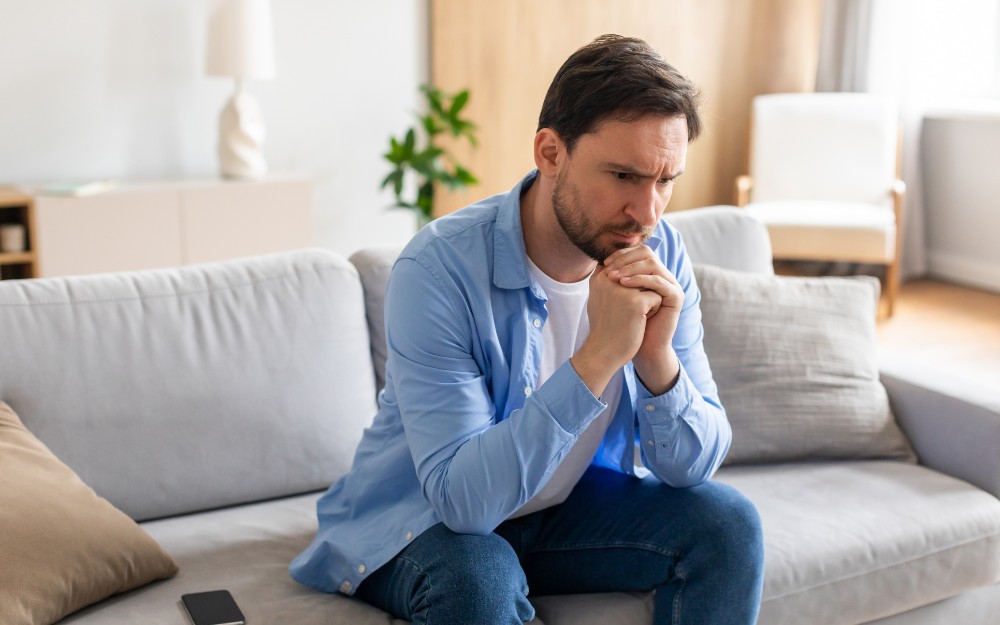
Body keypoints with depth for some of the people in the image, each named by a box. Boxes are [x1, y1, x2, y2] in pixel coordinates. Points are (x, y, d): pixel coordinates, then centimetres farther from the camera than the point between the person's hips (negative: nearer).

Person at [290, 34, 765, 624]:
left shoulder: (661, 258, -12)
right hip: (425, 522, -4)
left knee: (728, 521, -15)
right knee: (479, 577, -35)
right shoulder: (439, 268, -28)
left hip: (571, 507, 5)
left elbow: (694, 466, -10)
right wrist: (598, 357, -39)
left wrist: (658, 360, -30)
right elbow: (463, 498, -33)